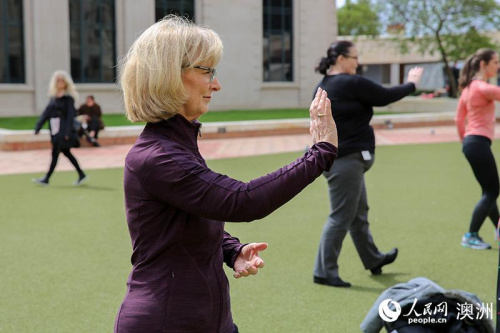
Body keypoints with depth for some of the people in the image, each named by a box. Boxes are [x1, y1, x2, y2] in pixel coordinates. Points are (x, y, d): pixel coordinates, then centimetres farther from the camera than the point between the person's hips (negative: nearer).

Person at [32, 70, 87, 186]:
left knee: (55, 153, -6)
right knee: (66, 153, 13)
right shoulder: (53, 97, 12)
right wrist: (38, 127, 6)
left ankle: (46, 179, -3)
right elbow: (46, 112, 12)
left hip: (63, 131, -7)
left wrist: (67, 132, -20)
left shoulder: (69, 98, -8)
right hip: (55, 130, 7)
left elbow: (70, 115, -13)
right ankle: (81, 175, 22)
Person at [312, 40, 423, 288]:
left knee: (359, 212, 21)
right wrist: (411, 84, 6)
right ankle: (324, 272, 1)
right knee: (341, 217, -4)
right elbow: (385, 96, -9)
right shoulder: (350, 83, -16)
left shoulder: (324, 86, 12)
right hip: (346, 159, -10)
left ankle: (373, 260, 36)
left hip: (331, 156, 10)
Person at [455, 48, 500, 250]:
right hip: (479, 143, -10)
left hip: (471, 142, 10)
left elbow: (459, 119, 19)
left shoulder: (469, 87, 15)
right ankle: (471, 237, -2)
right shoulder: (483, 87, -13)